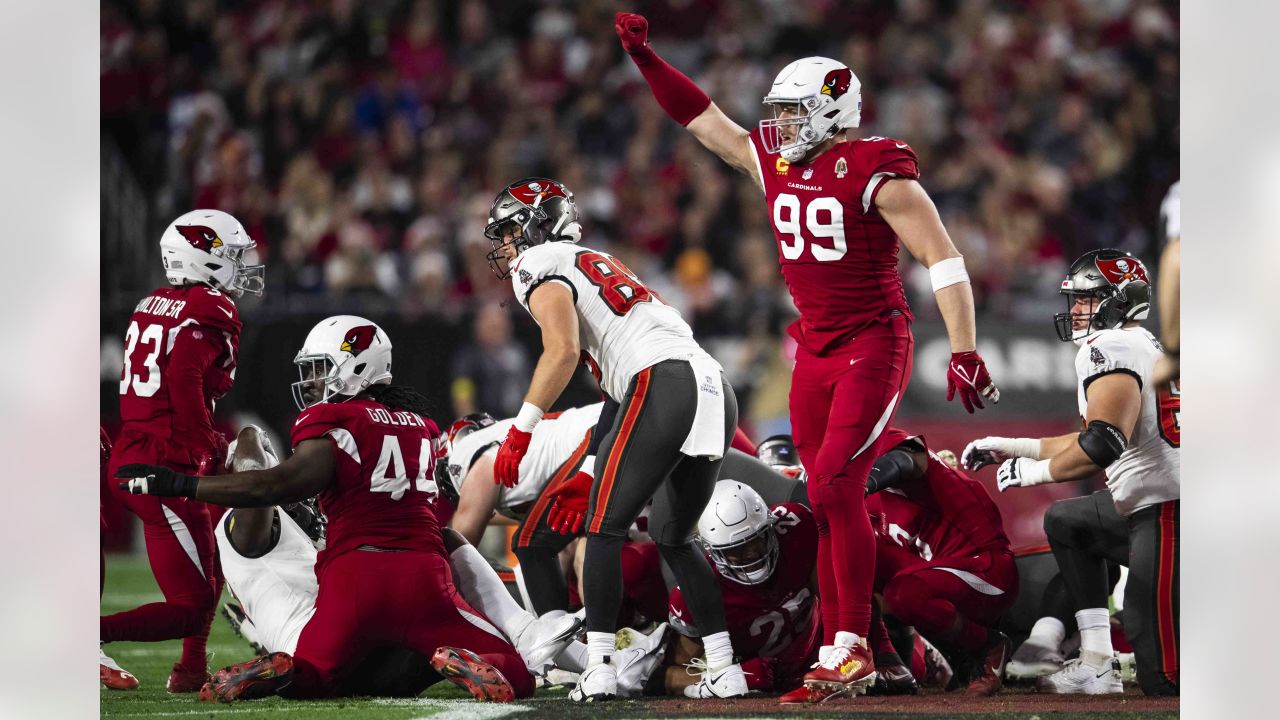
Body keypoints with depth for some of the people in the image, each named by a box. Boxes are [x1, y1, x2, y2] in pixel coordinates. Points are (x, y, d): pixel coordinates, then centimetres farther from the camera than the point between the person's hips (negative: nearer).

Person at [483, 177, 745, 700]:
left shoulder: (539, 264, 6)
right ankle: (724, 670, 11)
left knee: (605, 528, 0)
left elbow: (563, 350, -10)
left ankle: (598, 670, -7)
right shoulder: (601, 264, 33)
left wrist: (520, 431, -7)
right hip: (717, 392, 8)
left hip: (662, 383, -8)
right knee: (673, 538, 18)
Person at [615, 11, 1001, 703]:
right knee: (829, 501, 3)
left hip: (874, 345, -7)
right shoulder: (772, 160, 8)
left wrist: (964, 353, -23)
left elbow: (943, 260, -17)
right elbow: (701, 116, 21)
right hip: (814, 352, 7)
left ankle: (851, 646, -16)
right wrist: (644, 56, 16)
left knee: (834, 485, -19)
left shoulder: (877, 173, -13)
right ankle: (839, 656, 4)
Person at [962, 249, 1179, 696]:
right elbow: (1098, 439, 29)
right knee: (1065, 522, 32)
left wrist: (1036, 471, -7)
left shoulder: (1110, 348, -11)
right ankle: (1098, 666, 23)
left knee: (1165, 680, -13)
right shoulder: (1145, 348, 21)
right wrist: (1012, 447, 30)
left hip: (1166, 509, -11)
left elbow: (1103, 444, -23)